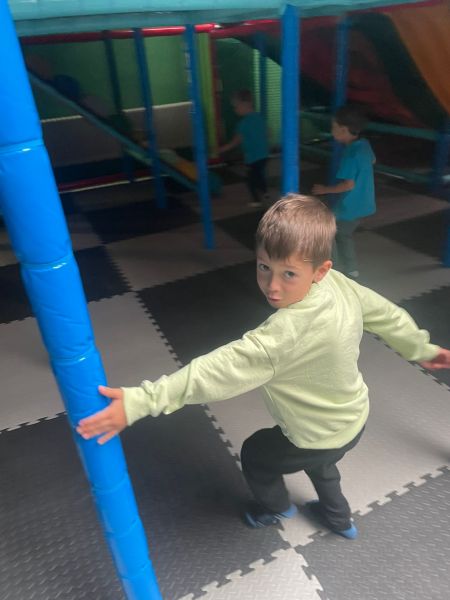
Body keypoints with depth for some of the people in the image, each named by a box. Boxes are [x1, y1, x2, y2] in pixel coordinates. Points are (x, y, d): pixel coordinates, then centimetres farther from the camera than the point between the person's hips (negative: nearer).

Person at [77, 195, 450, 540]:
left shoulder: (289, 331, -43)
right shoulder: (339, 283, -17)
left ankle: (276, 508, 55)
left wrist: (139, 401, -47)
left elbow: (222, 369, -48)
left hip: (322, 438, -7)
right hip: (352, 418, 7)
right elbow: (385, 313, -2)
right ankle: (339, 518, 63)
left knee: (255, 454, 22)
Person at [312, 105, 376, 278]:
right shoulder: (365, 145, 2)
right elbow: (372, 160, 22)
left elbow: (349, 184, -27)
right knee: (344, 234, 24)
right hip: (361, 203, 9)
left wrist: (325, 189, -18)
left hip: (350, 206, -9)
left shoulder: (351, 154, -25)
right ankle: (351, 269, 32)